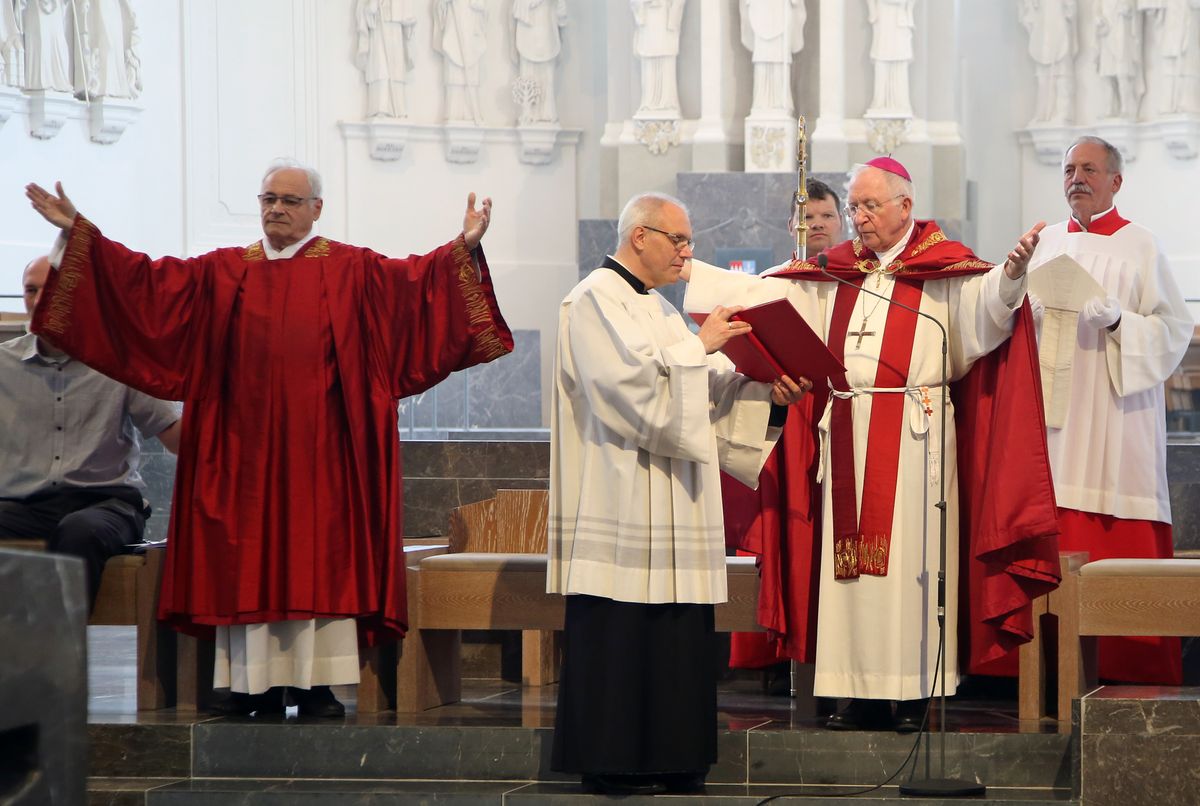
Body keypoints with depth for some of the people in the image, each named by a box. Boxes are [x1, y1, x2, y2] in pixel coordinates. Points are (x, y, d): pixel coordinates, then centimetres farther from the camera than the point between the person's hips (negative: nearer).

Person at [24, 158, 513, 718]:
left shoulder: (353, 270, 6)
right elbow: (144, 279, 9)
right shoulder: (223, 272, 12)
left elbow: (414, 279, -5)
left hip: (318, 446, -2)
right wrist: (79, 233, 3)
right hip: (246, 445, 2)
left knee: (319, 558, -5)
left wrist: (463, 249, -22)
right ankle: (259, 685, 5)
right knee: (249, 561, 1)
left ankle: (317, 686, -4)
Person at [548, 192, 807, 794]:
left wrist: (766, 390, 3)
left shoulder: (656, 307, 21)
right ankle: (609, 762, -5)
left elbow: (705, 391, 17)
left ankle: (667, 758, 8)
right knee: (618, 629, -8)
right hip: (619, 492, -9)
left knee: (675, 629, 5)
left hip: (668, 496, 9)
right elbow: (632, 379, -20)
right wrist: (698, 345, -13)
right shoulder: (595, 299, -6)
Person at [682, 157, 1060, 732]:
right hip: (845, 436, 5)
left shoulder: (943, 266, -2)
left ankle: (913, 692, 0)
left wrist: (1010, 270, -41)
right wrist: (691, 271, 20)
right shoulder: (835, 270, 15)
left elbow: (986, 301, -20)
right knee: (848, 558, 4)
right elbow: (764, 294, 21)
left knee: (907, 556, -5)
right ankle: (862, 692, 8)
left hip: (912, 438, -5)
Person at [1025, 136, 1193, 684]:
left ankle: (1128, 668, -3)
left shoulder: (1138, 247, 2)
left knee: (1120, 546, -7)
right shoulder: (1047, 244, 16)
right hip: (1053, 414, 4)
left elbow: (1174, 329, -2)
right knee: (1056, 541, -1)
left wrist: (1119, 321, -17)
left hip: (1114, 417, -4)